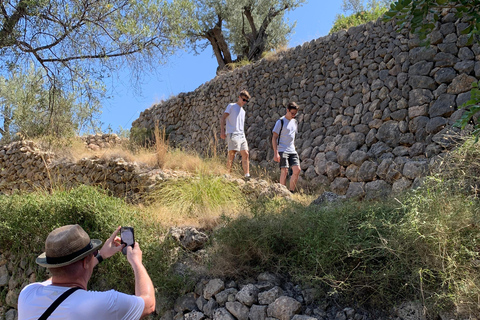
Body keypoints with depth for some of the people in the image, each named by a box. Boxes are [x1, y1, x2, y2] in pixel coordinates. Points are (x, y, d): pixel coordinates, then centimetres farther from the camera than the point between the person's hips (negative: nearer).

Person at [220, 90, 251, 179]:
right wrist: (222, 131, -13)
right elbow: (223, 119, -3)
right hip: (232, 134, -7)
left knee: (245, 154, -2)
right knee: (232, 154, -12)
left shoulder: (243, 111, 24)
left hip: (241, 135, 7)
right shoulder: (231, 106, 4)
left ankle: (247, 175, -4)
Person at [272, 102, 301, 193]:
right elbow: (274, 137, -9)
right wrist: (275, 153, -16)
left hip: (292, 151, 6)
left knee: (297, 170, -4)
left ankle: (291, 191, 7)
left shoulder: (294, 122, 14)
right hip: (282, 150, -6)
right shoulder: (280, 121, -6)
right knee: (284, 171, -9)